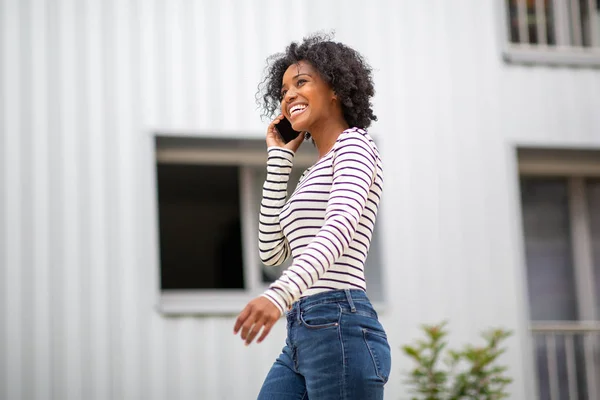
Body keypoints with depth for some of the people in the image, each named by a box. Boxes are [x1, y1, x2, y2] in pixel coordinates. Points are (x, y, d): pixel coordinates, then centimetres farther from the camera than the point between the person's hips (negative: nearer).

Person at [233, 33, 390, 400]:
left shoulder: (354, 144, -1)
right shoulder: (316, 173, 25)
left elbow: (339, 229, -20)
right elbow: (272, 252, 18)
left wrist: (280, 295, -36)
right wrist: (279, 161, 18)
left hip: (340, 330, -9)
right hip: (301, 340, 9)